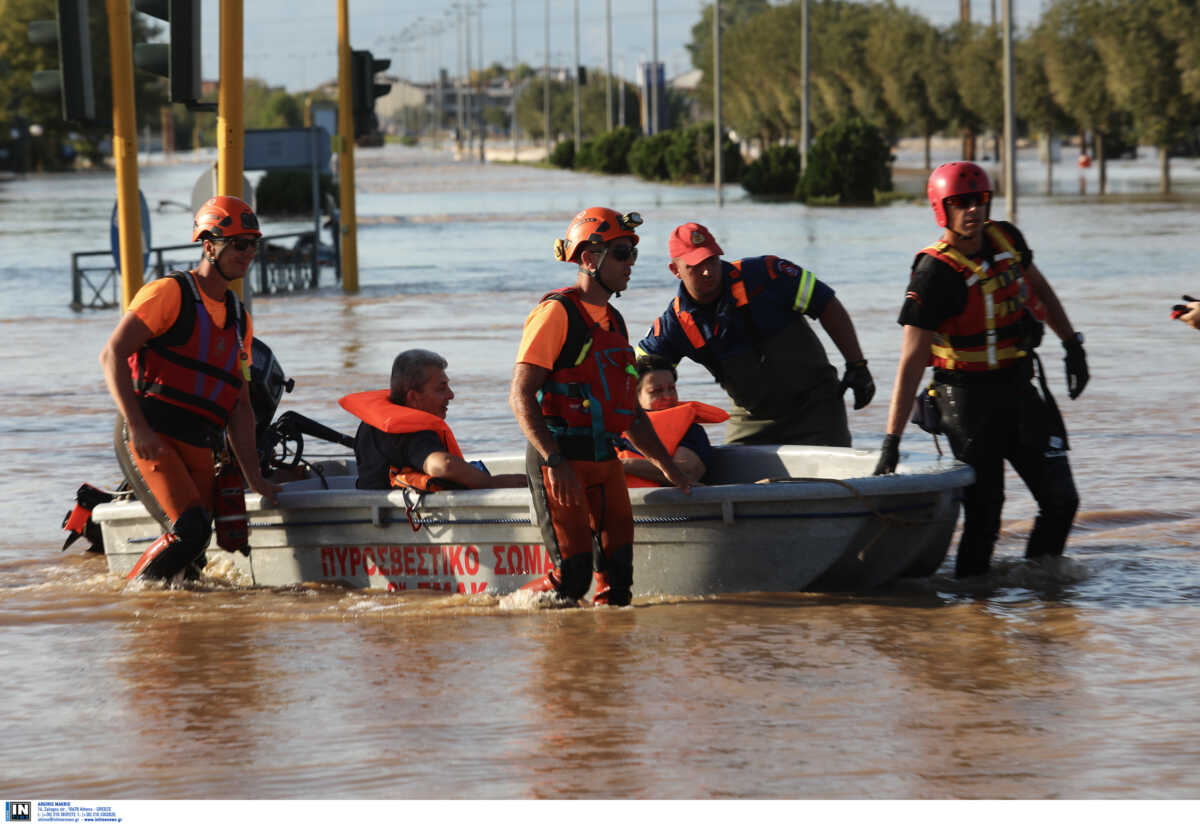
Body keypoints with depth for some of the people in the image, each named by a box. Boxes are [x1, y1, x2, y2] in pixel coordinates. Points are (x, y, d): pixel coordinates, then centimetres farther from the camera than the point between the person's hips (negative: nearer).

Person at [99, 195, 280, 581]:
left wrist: (254, 477, 12)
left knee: (195, 545, -5)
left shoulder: (239, 320, 21)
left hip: (199, 452, 7)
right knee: (189, 532, -21)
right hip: (149, 439, -7)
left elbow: (240, 406, 21)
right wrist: (137, 428, -20)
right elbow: (112, 355, -9)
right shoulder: (170, 293, -1)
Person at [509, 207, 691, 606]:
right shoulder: (557, 312, -9)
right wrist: (555, 462, -23)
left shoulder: (613, 321, 18)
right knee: (572, 575, -11)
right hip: (559, 457, -8)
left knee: (617, 575, 3)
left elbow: (629, 410, 27)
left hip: (604, 458, 8)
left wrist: (667, 466, 24)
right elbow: (520, 397, -15)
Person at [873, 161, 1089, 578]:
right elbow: (912, 360, -20)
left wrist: (1073, 345, 21)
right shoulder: (934, 273, -18)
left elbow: (1040, 290, 22)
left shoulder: (1006, 239, 0)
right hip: (969, 397, -6)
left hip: (1020, 386, 6)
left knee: (1060, 500, 4)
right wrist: (892, 439, -23)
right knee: (984, 512, -6)